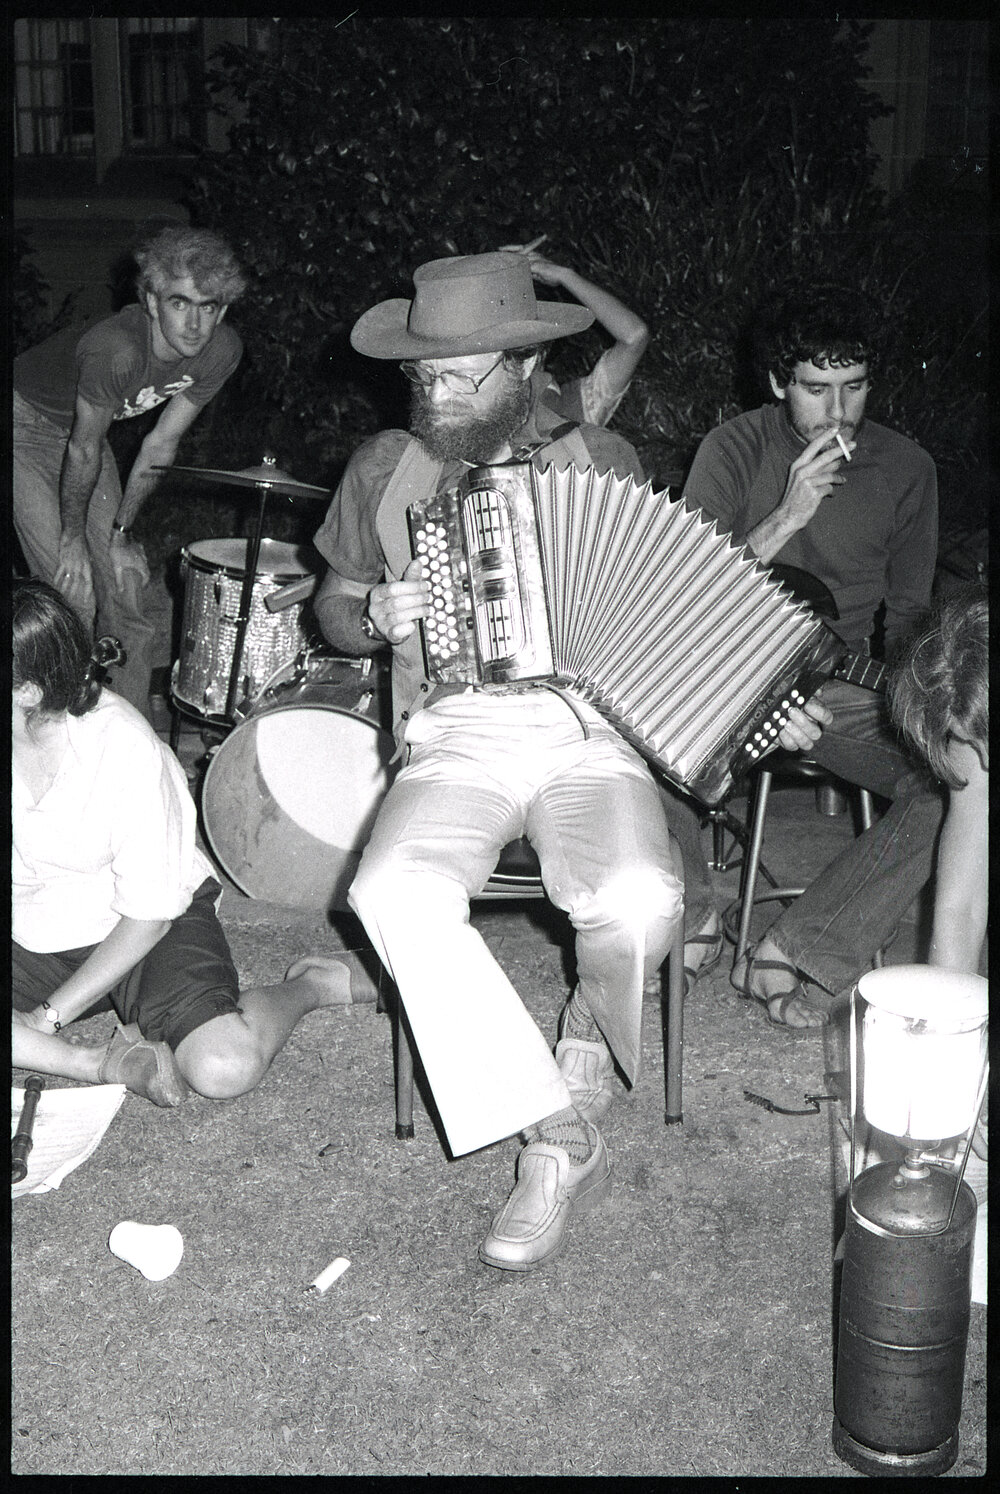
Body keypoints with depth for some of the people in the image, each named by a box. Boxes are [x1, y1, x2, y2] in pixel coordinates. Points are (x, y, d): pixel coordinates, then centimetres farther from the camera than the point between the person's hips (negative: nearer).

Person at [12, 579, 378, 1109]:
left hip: (148, 928, -4)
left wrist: (49, 1015, -16)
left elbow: (149, 915, -17)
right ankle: (107, 1061, -16)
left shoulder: (125, 751, -25)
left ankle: (312, 985, 2)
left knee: (226, 1068, -27)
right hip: (31, 935, 4)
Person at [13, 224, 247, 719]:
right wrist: (73, 539, -13)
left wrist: (119, 532, -4)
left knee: (125, 586, 3)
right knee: (70, 594, -14)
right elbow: (84, 451, -25)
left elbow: (161, 443, -8)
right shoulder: (116, 349, -38)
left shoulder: (221, 351, -19)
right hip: (26, 423, -6)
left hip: (84, 427, 6)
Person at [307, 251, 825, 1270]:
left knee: (638, 904, -31)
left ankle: (586, 1050, 3)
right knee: (396, 894, -31)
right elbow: (332, 604, 19)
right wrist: (373, 619, -5)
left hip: (592, 736, -1)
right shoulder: (385, 468, 10)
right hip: (456, 740, 1)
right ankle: (560, 1138, -20)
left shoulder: (604, 461, 8)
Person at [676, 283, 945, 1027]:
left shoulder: (906, 468, 4)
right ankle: (693, 905, -3)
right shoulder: (735, 449, -2)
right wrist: (787, 518, -21)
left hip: (845, 688, 2)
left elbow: (908, 611, 11)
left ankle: (801, 954, -20)